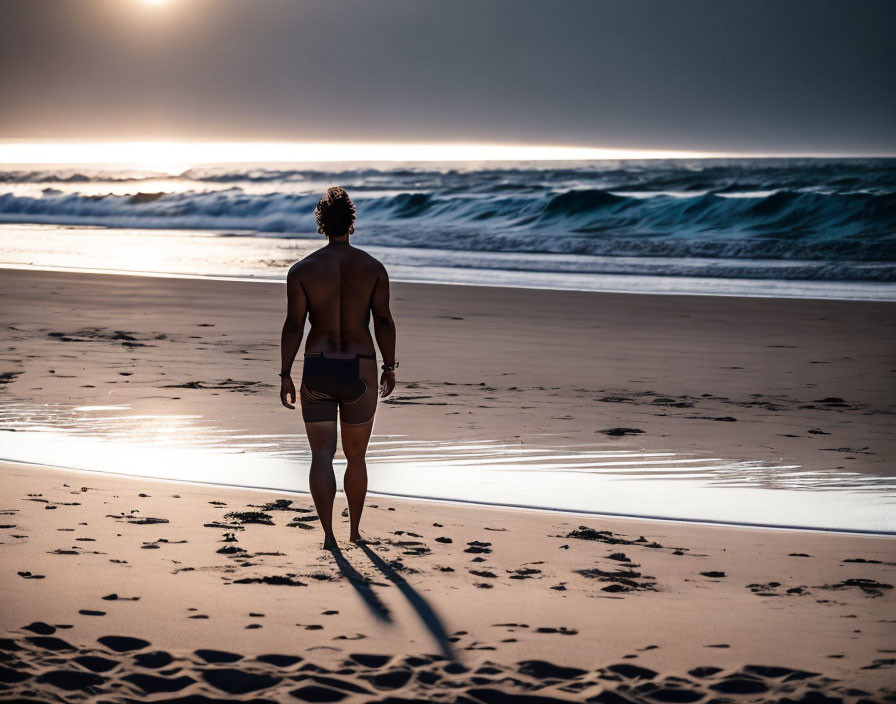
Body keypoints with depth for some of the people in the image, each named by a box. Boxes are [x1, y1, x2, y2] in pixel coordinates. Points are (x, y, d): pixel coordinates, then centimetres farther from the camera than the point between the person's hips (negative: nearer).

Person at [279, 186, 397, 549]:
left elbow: (293, 326, -6)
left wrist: (285, 376, -1)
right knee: (356, 456, 16)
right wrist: (390, 367, 6)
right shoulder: (374, 268, -2)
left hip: (316, 369, -1)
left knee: (322, 454, 0)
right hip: (360, 369, 1)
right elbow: (384, 321, -4)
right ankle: (354, 529, 27)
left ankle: (328, 532, -14)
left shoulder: (301, 270, -4)